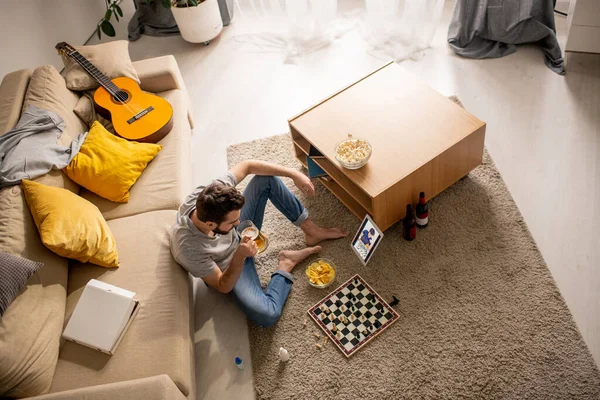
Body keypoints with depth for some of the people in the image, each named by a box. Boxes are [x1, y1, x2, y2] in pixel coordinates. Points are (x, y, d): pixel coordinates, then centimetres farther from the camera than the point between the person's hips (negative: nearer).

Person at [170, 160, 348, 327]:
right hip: (231, 267, -5)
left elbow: (247, 166, -17)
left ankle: (312, 231, 5)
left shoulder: (209, 195, -34)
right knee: (267, 315, -28)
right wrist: (240, 256, -43)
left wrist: (293, 173, -22)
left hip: (239, 235, 5)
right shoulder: (189, 250, -43)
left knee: (266, 179, -9)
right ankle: (285, 265, 2)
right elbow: (224, 287, -25)